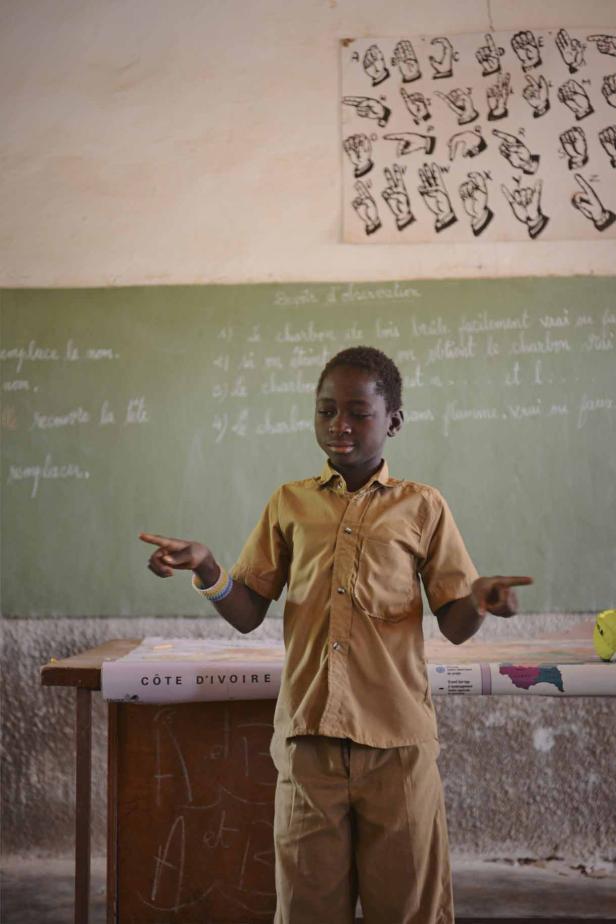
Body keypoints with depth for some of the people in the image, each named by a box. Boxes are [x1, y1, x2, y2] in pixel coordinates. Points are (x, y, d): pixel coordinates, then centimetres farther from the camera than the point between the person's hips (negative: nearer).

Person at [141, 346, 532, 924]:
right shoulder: (288, 503, 8)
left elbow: (454, 626, 2)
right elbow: (248, 615, 8)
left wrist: (479, 600, -20)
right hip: (308, 731, 2)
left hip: (396, 735, -1)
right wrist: (207, 571, -11)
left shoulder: (422, 507, 4)